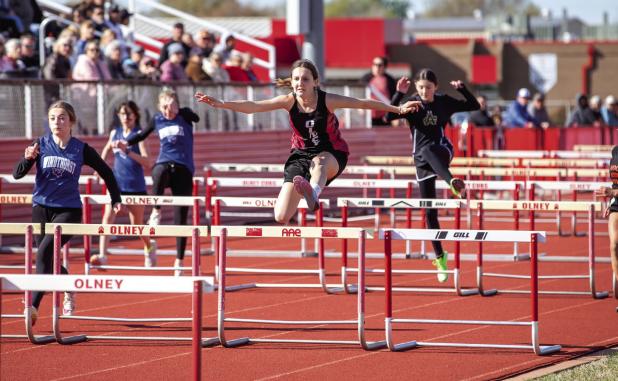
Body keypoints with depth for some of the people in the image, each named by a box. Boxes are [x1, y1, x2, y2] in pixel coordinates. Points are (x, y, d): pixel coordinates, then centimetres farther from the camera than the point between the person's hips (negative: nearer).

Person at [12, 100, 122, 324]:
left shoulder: (81, 150, -4)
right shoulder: (41, 145, -1)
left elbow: (106, 172, 11)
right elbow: (17, 174, -6)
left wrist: (116, 199, 7)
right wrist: (28, 158, -25)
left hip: (68, 210, -3)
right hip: (42, 208, 3)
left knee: (45, 251, -24)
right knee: (49, 261, 13)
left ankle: (34, 305, -27)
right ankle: (69, 290, 45)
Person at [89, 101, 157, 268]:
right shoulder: (115, 133, 7)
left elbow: (146, 161, -19)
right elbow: (107, 148, 31)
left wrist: (128, 152, -31)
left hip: (135, 185, -3)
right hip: (116, 183, 3)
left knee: (136, 225, 9)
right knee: (107, 217, -17)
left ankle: (150, 247, 39)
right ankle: (102, 255, -24)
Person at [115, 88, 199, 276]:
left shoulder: (184, 115, -1)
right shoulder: (158, 120, 8)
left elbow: (196, 118, -25)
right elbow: (142, 135, 24)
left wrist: (177, 109, -41)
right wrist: (126, 143, 8)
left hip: (184, 169, -1)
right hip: (164, 163, 1)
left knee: (180, 218, -1)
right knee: (160, 173, -40)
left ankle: (179, 260, 10)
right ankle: (156, 212, -21)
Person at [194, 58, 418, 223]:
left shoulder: (327, 101, -16)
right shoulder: (289, 101, -12)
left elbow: (364, 104, -10)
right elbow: (253, 106, -20)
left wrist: (398, 109, -9)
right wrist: (222, 104, -33)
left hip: (331, 154, -2)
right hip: (301, 154, 2)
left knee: (318, 163, -44)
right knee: (281, 217, -11)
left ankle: (313, 193, -75)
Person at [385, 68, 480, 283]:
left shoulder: (444, 102, -1)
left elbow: (474, 106, 3)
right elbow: (389, 116, -19)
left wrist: (462, 89, -12)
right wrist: (399, 94, -28)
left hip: (442, 151, -2)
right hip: (422, 160, 2)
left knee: (427, 149, -40)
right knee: (430, 211, 3)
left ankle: (453, 182, -66)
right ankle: (440, 257, 14)